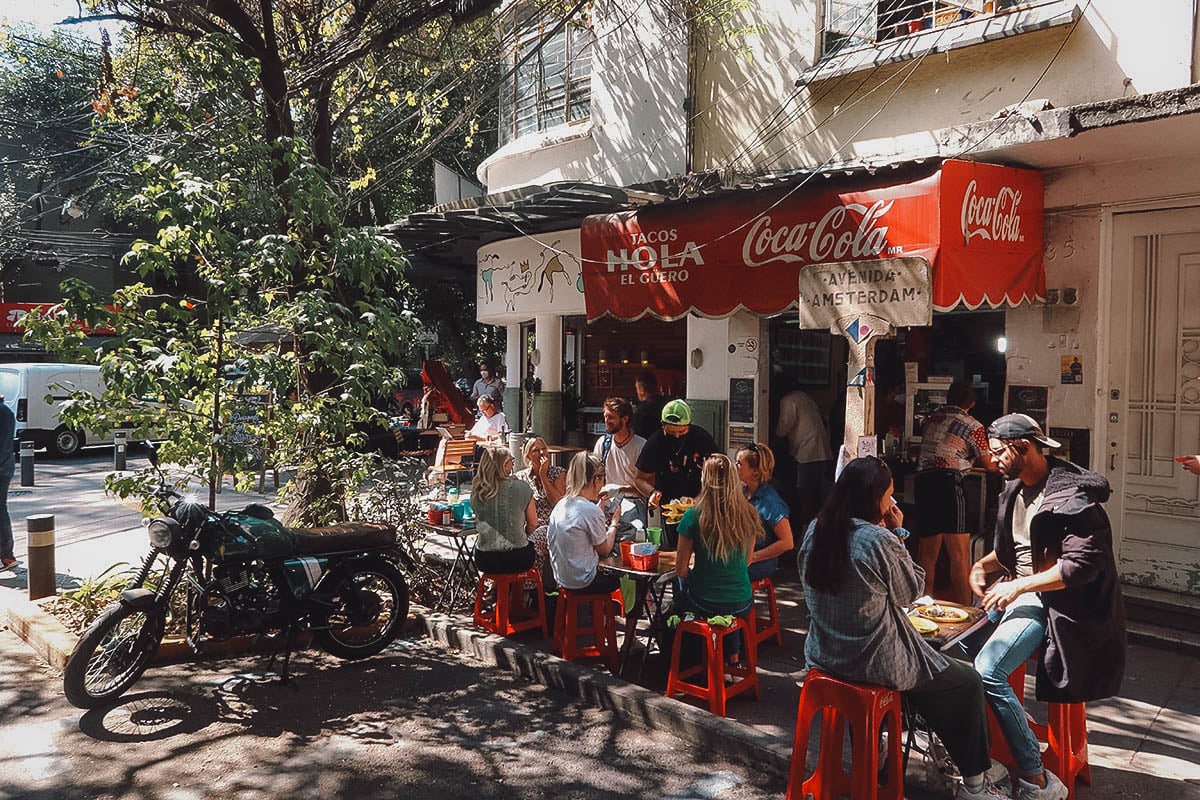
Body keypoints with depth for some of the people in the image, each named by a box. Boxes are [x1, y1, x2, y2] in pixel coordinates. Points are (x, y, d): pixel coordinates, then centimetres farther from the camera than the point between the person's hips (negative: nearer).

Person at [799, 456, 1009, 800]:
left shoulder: (815, 531, -3)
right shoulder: (879, 540, -24)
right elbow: (910, 591, -8)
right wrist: (898, 534, -4)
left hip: (824, 654, 7)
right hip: (871, 662, -7)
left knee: (927, 670, 34)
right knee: (969, 681, 17)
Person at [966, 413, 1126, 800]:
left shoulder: (1070, 495, -18)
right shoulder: (1016, 488, 10)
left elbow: (1083, 564, -24)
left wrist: (1019, 586, -22)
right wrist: (984, 565, 4)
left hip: (1050, 598, -9)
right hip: (1017, 588, 9)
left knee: (987, 670, -24)